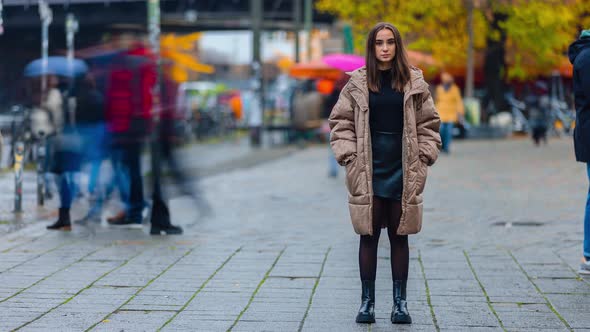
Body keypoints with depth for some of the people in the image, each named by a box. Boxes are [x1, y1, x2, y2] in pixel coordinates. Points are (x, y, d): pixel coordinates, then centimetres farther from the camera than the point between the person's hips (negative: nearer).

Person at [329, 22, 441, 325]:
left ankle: (400, 301, 12)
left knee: (399, 237, 6)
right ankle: (367, 301, 10)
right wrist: (349, 156, -5)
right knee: (368, 236, 3)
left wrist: (423, 157, 0)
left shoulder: (414, 82, 4)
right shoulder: (357, 83, 1)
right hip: (368, 171, -1)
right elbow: (340, 121, 4)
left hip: (403, 172, 1)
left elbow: (429, 123, 9)